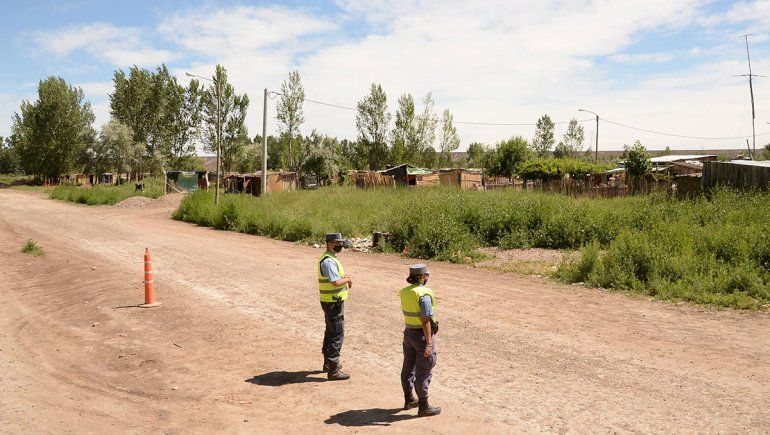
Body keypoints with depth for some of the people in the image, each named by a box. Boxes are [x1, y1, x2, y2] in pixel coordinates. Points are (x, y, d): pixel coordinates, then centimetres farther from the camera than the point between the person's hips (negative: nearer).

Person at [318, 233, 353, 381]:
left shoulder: (330, 258, 12)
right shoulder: (328, 261, -22)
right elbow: (336, 282, -30)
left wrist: (345, 278, 5)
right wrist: (347, 279, -12)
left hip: (331, 302, 11)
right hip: (333, 302, -11)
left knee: (330, 332, 20)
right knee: (337, 334, -7)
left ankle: (328, 363, 34)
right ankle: (333, 370, -2)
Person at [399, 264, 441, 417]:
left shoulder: (404, 292, 2)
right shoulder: (424, 294, -22)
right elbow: (426, 321, -24)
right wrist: (428, 343, -24)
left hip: (409, 333, 8)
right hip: (422, 335, -8)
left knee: (408, 368, 17)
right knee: (423, 372, 1)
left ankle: (409, 400, 30)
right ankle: (423, 406, 8)